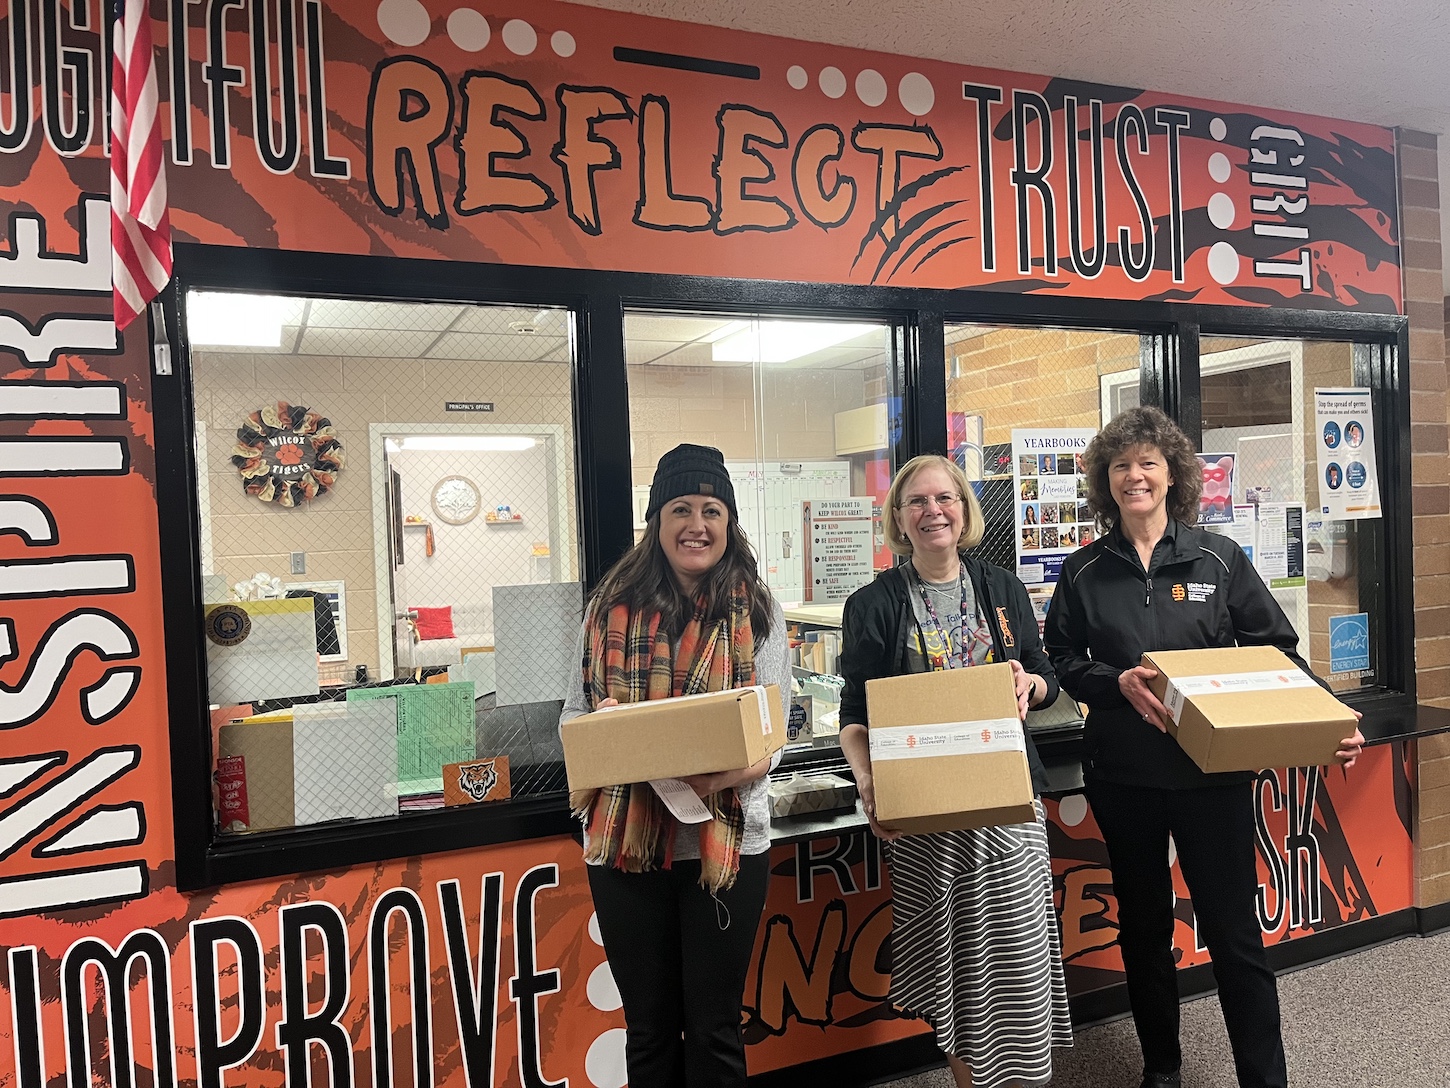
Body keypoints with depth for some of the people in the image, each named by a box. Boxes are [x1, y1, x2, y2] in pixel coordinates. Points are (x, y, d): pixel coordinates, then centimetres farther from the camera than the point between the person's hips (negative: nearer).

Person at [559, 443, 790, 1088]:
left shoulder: (757, 613, -1)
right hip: (623, 839, 2)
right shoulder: (612, 607, 2)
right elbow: (574, 710, 7)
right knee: (648, 1027, 16)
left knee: (714, 1027, 12)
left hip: (725, 838, -1)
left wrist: (730, 772, -26)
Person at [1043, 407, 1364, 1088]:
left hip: (1213, 772, -1)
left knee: (1233, 930, 3)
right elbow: (1060, 661, 3)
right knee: (1143, 927, 16)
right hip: (1122, 776, 2)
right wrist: (1118, 682, -15)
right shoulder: (1084, 572, 1)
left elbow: (1276, 648, 2)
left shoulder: (1219, 558, 0)